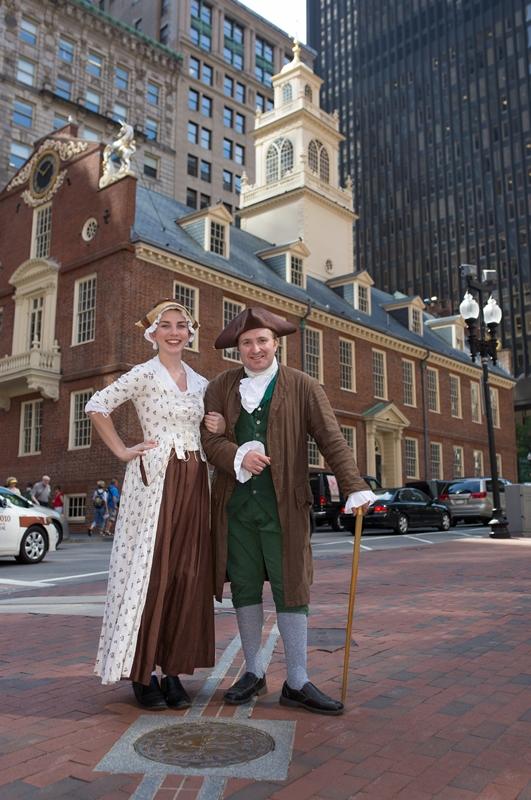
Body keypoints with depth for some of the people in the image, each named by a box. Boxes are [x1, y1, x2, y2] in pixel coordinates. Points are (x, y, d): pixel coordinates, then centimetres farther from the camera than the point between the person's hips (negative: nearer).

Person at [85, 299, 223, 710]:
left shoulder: (200, 382, 15)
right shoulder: (145, 374, -2)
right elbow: (97, 406, -5)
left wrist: (219, 428, 3)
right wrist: (123, 450, -6)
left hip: (194, 480, 6)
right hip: (155, 478, -5)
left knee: (188, 575, 4)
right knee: (151, 571, -3)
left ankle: (173, 669, 13)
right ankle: (142, 672, 9)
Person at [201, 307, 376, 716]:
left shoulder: (304, 387, 3)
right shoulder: (221, 387, 10)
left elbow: (332, 440, -4)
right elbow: (210, 438, 2)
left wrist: (355, 487, -15)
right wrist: (239, 456, -18)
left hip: (283, 505, -2)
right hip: (235, 504, 2)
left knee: (291, 588, 1)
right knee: (245, 588, 10)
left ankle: (297, 683, 12)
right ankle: (254, 672, 26)